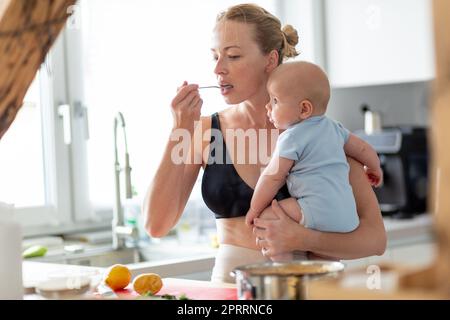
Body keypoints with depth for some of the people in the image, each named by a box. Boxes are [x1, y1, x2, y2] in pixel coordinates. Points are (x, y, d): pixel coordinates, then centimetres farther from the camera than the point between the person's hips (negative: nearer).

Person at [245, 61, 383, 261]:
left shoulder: (292, 138, -7)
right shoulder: (333, 127, 17)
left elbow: (273, 177, -5)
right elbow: (362, 149, 28)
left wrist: (255, 209, 7)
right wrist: (375, 169, 48)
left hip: (320, 213, -9)